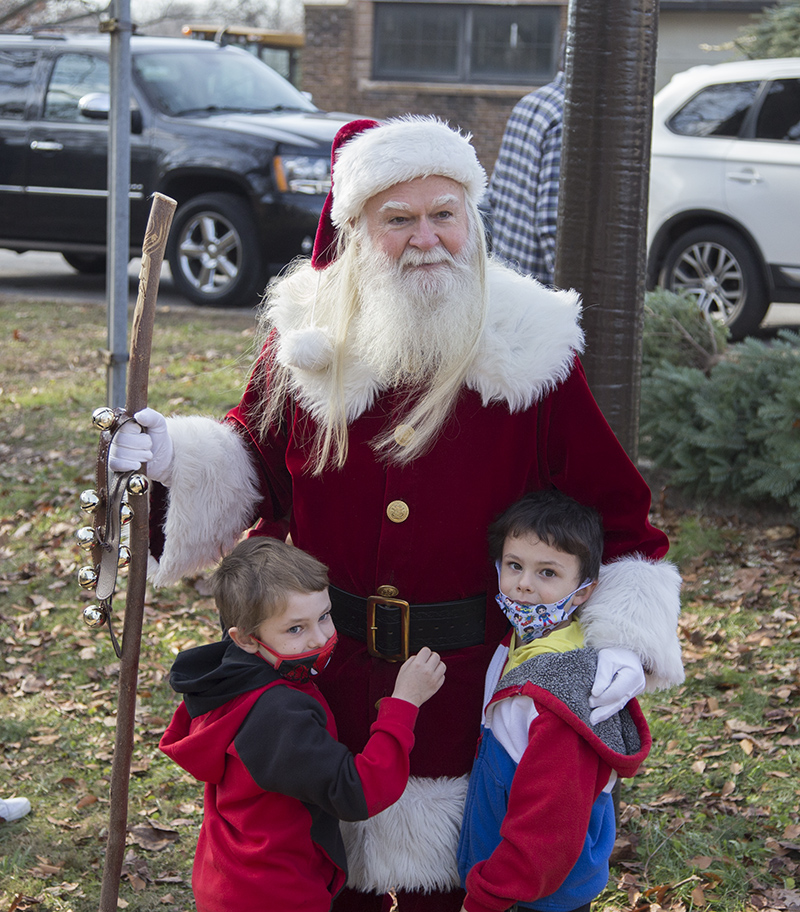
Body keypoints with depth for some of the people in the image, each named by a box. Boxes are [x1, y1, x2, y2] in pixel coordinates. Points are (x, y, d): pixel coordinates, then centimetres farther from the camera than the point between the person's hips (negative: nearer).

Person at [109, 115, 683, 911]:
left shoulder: (531, 352, -10)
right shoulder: (307, 339, -4)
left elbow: (614, 511, -5)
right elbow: (256, 460, 10)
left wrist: (623, 640, -17)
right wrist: (174, 458, -8)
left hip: (467, 669, -1)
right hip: (328, 667, 2)